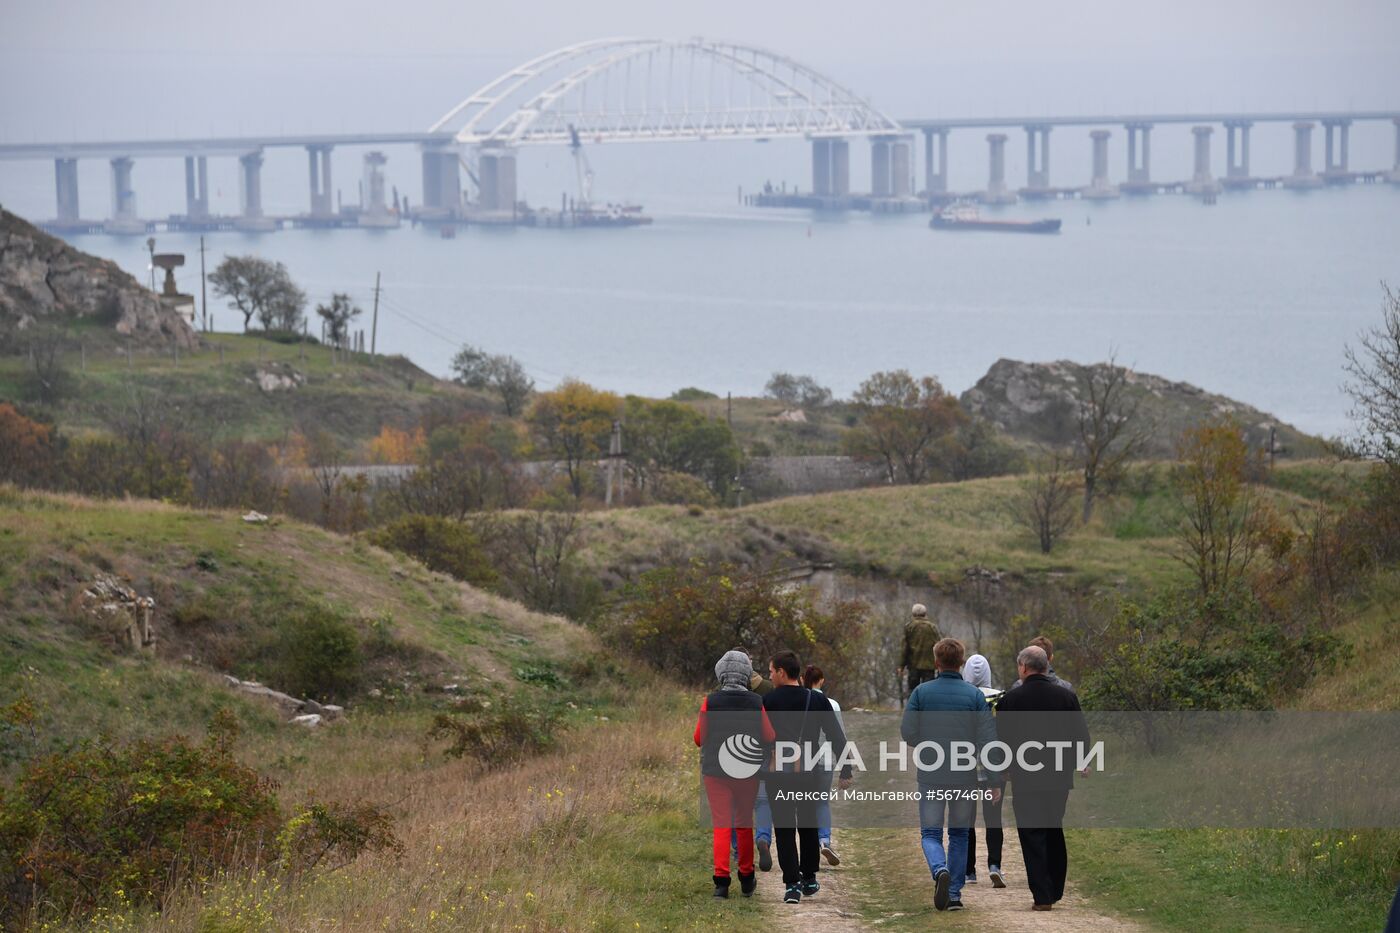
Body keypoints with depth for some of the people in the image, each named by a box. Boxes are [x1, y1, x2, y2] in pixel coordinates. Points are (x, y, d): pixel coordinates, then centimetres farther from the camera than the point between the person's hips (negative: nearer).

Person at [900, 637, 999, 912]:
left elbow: (907, 732, -4)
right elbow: (988, 739, -5)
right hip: (965, 776, 1)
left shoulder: (922, 692, -3)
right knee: (959, 834, 14)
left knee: (930, 833, 6)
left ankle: (940, 871, -24)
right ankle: (955, 894, 11)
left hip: (930, 775, -1)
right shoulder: (975, 695, -2)